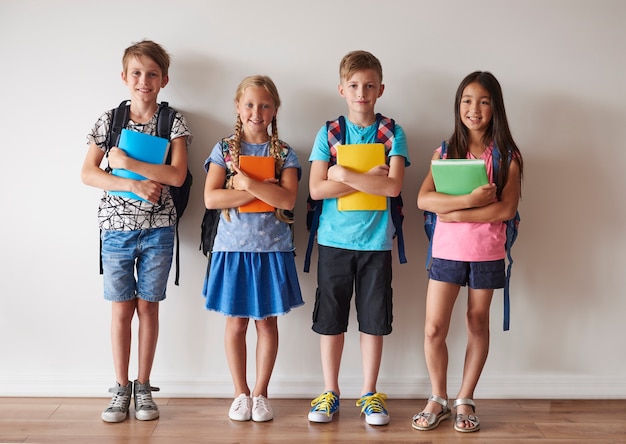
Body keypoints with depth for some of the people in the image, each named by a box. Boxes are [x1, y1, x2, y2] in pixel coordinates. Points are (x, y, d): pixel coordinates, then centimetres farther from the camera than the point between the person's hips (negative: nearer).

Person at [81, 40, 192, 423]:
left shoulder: (174, 122, 0)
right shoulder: (109, 120, 4)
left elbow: (177, 175, -11)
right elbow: (88, 174, -2)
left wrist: (127, 163, -15)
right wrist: (135, 186, -15)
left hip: (158, 228, -1)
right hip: (117, 226, 1)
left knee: (148, 305, 6)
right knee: (121, 307, 5)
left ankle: (143, 387, 18)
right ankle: (121, 388, 17)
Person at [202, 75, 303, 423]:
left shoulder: (284, 153, 2)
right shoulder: (224, 149, 2)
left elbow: (288, 200, -12)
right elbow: (211, 198, -10)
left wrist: (248, 181, -21)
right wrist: (262, 191, -15)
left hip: (272, 248, 0)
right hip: (233, 247, 0)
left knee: (267, 322, 8)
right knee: (236, 323, 7)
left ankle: (261, 393, 22)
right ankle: (241, 393, 22)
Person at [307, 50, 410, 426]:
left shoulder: (392, 134, 1)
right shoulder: (328, 133, 3)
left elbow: (393, 186, -13)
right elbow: (316, 189, -8)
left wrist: (345, 175, -14)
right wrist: (369, 178, -12)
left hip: (376, 241, 0)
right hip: (334, 240, 1)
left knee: (374, 321, 7)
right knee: (331, 319, 7)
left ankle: (370, 393, 22)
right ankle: (331, 392, 22)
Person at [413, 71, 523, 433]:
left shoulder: (507, 155, -1)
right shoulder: (446, 151, 3)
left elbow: (506, 209, -14)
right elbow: (423, 200, -12)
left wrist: (456, 213, -17)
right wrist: (471, 199, -23)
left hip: (487, 253, -1)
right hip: (447, 250, 1)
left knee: (478, 323, 11)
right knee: (434, 329, 0)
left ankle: (465, 401, 25)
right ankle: (439, 400, 20)